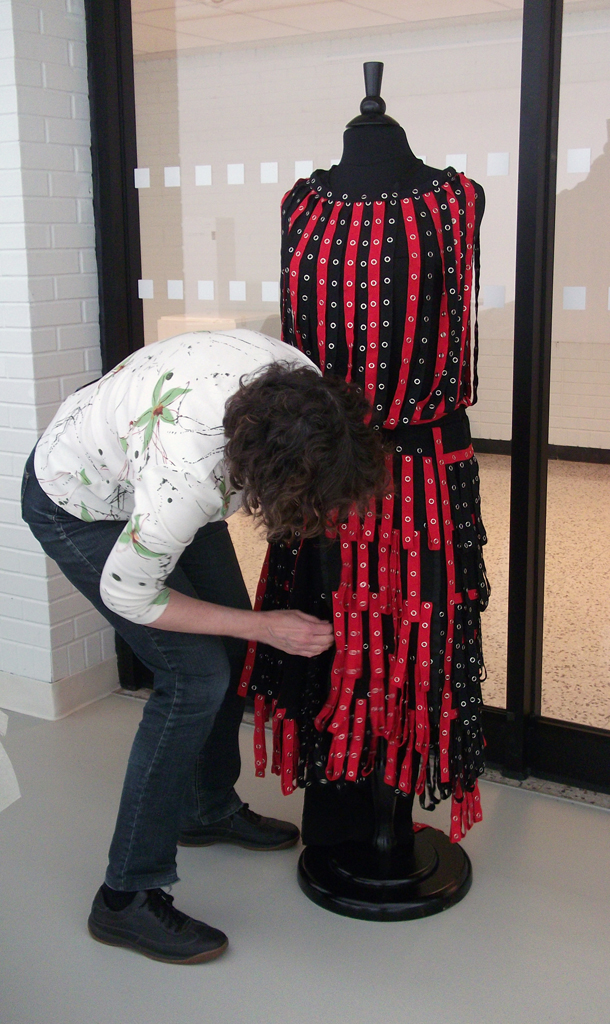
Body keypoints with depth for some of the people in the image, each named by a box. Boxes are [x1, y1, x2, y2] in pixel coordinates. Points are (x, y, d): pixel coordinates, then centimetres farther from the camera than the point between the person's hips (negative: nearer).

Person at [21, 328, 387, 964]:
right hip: (80, 507, -8)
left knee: (230, 646, 12)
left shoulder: (303, 384, -27)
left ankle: (209, 809, 36)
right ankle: (128, 898, -1)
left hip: (134, 464, 8)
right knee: (196, 676, -14)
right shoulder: (187, 479, -44)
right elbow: (126, 593, -26)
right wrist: (265, 627, -22)